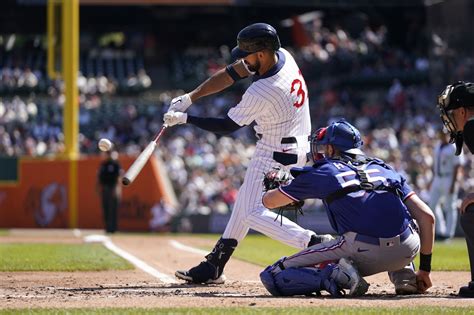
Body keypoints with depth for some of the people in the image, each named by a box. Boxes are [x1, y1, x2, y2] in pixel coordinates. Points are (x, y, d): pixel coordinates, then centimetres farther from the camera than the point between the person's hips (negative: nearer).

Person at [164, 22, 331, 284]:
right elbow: (231, 74, 2)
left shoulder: (261, 92, -30)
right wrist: (190, 97, 1)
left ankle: (315, 243, -18)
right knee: (246, 198, 18)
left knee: (252, 213, -5)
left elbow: (226, 127, -17)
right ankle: (214, 267, 26)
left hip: (275, 154, -10)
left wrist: (184, 118, -9)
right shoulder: (282, 56, -6)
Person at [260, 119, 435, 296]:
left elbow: (269, 201, 29)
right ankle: (405, 277, 17)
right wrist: (424, 268, 25)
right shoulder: (384, 169, 26)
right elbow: (427, 216, 19)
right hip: (407, 251, 4)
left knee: (273, 275, 8)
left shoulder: (325, 171, 19)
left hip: (364, 252, -4)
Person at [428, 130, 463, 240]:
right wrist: (433, 179, 17)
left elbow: (457, 167, -14)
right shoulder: (438, 146, 14)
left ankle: (448, 233, 2)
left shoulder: (454, 148, -11)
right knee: (432, 204, 5)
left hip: (449, 179, -8)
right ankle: (440, 230, 15)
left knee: (449, 207, -3)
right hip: (438, 179, 8)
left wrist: (453, 184, -19)